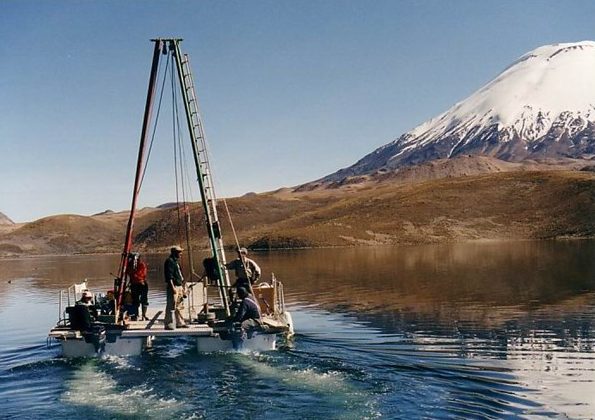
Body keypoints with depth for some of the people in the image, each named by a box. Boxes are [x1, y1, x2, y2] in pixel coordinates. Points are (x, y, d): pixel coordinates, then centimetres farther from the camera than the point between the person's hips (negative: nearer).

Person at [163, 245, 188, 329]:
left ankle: (179, 322, 22)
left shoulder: (176, 262, 19)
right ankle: (169, 324, -8)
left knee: (179, 306, 15)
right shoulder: (169, 261, -11)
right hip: (173, 286, -10)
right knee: (171, 306, -9)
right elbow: (169, 276, -18)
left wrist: (182, 287, 22)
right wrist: (173, 287, -23)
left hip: (179, 286, 10)